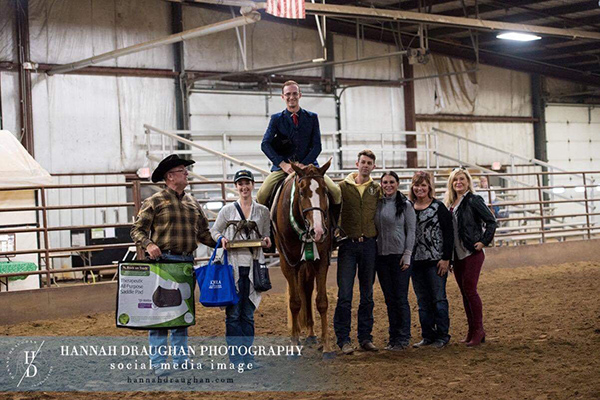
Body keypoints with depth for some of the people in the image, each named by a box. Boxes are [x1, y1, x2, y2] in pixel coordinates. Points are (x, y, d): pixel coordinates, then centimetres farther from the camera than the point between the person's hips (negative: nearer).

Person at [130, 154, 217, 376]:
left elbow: (203, 233, 17)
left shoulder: (193, 203, 14)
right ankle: (158, 362, -1)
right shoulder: (155, 201, -3)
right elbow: (137, 229, -5)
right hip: (163, 260, -6)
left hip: (187, 262, 6)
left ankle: (181, 358, 20)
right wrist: (148, 245, -22)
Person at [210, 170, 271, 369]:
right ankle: (236, 357, 5)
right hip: (233, 265, -2)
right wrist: (221, 238, -10)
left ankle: (247, 356, 16)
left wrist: (266, 240, -7)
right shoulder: (228, 210, 3)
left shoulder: (262, 211, 8)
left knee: (248, 314, 8)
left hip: (253, 266, 2)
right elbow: (214, 231, 11)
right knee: (233, 313, -2)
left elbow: (266, 238, 15)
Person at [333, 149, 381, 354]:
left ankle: (365, 338, 15)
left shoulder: (377, 189, 7)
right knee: (344, 295, -4)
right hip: (348, 245, -2)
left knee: (367, 295, 8)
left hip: (369, 245, 2)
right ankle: (343, 339, 1)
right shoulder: (343, 187, 2)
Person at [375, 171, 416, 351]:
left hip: (399, 256, -4)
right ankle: (393, 337, 16)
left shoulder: (405, 205, -2)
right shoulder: (377, 204, 8)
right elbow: (374, 229, 13)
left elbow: (411, 231, -4)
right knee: (389, 299, 9)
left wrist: (407, 255, -11)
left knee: (401, 298, -3)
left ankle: (403, 338, 4)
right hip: (381, 255, 4)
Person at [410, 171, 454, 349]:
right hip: (416, 261, 5)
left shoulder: (439, 207, -3)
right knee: (423, 301, 9)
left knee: (438, 299, 0)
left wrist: (446, 259, -11)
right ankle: (428, 336, 17)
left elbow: (449, 234, -5)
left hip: (435, 261, -4)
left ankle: (442, 336, 7)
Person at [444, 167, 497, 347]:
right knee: (464, 292, 9)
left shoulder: (473, 200, -8)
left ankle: (478, 330, -1)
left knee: (469, 290, -10)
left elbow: (491, 221, -9)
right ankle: (472, 331, 16)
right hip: (457, 254, 7)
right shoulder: (451, 203, 12)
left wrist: (484, 241, -12)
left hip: (472, 253, -7)